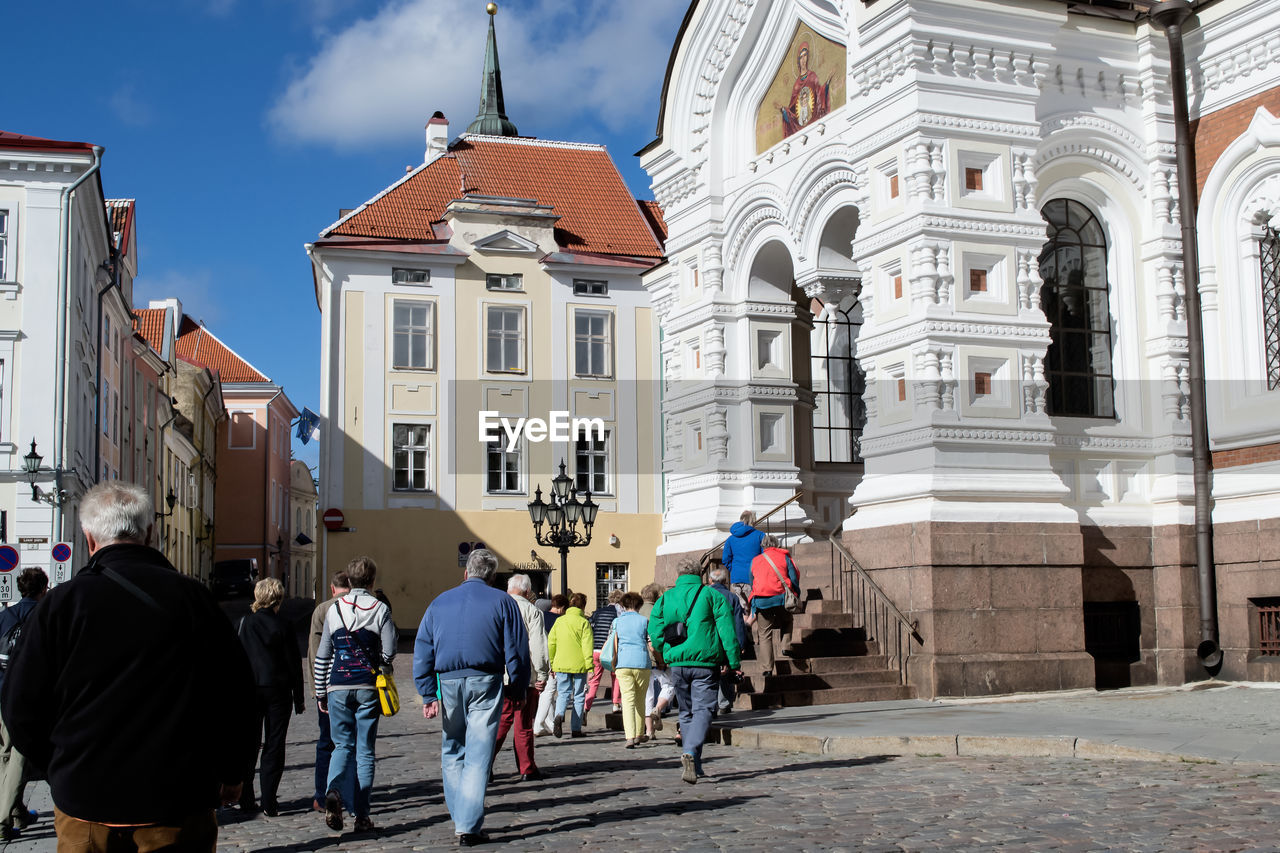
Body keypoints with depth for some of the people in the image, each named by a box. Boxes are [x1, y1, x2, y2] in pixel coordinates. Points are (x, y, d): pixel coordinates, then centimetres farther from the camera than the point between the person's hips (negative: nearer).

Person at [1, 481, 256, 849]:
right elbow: (237, 694, 0)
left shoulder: (60, 604, -5)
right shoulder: (193, 598, -4)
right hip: (179, 802, 0)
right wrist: (230, 771, 15)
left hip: (86, 802, 0)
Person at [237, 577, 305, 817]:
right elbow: (293, 665, -4)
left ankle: (246, 800, 12)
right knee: (274, 746, 4)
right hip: (277, 691, -2)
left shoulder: (243, 623, -1)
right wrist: (298, 699, 4)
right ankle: (269, 803, 2)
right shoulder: (282, 627, -8)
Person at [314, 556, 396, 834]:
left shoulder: (334, 610, 4)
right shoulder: (380, 610, -3)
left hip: (338, 687, 2)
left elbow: (322, 655, 6)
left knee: (342, 745, 12)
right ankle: (361, 815, 4)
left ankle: (333, 791, -15)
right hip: (368, 688, -1)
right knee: (365, 750, 5)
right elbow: (389, 651, -9)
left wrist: (320, 692, 13)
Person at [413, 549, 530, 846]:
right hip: (486, 683, -2)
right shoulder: (502, 602, 3)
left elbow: (422, 651, 7)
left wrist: (428, 694, 5)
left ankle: (461, 819, 19)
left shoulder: (440, 602, 12)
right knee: (478, 756, -2)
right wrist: (518, 689, 10)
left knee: (452, 752, 16)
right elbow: (517, 649, 1)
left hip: (448, 683, 3)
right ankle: (469, 826, -6)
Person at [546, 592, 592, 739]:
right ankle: (576, 729, 8)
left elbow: (551, 643, 9)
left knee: (563, 693, 9)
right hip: (579, 665, -3)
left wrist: (552, 663, 18)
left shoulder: (559, 621, 6)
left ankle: (559, 715, -20)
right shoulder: (583, 622, -6)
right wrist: (589, 665, -10)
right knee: (579, 696, 8)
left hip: (561, 664, 3)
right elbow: (587, 645, -12)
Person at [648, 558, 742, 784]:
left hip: (677, 664, 3)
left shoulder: (664, 599, 10)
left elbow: (655, 635, 6)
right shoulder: (712, 596, 3)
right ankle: (691, 753, -28)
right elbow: (727, 631, -4)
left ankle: (693, 765, 17)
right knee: (703, 710, -4)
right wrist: (734, 663, -2)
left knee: (686, 712, 15)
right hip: (706, 663, -3)